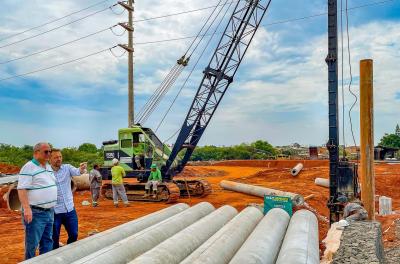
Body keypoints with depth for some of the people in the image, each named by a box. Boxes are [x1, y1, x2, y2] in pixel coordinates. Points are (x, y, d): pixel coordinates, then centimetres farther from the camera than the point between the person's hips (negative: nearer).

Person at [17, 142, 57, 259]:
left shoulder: (49, 167, 12)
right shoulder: (29, 167, -12)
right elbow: (22, 189, -18)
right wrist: (26, 208, -27)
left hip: (49, 211, 8)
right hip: (35, 213, -8)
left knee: (48, 241, 15)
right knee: (32, 243, 1)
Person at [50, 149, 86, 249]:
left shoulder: (67, 168, -1)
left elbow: (77, 172, -21)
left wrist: (82, 169, -43)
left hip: (70, 209, 3)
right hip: (54, 211, -3)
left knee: (74, 235, 12)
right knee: (54, 237, 10)